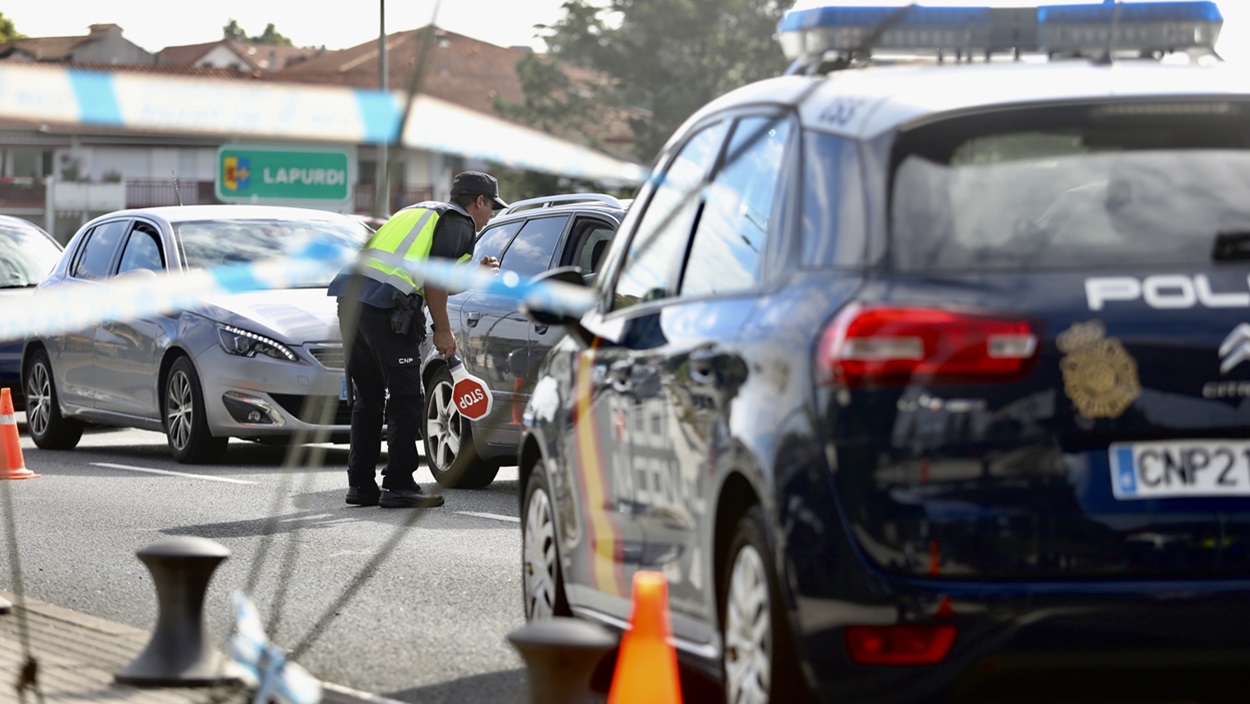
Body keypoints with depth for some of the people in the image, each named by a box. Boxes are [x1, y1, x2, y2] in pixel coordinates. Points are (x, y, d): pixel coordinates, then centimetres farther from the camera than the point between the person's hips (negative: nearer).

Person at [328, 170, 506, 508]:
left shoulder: (423, 212, 31)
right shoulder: (460, 223, 4)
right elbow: (434, 280, -7)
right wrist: (443, 331, 1)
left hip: (350, 296, 9)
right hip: (385, 305, -9)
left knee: (366, 399, 15)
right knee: (405, 401, -2)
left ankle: (361, 484, 16)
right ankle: (399, 486, -3)